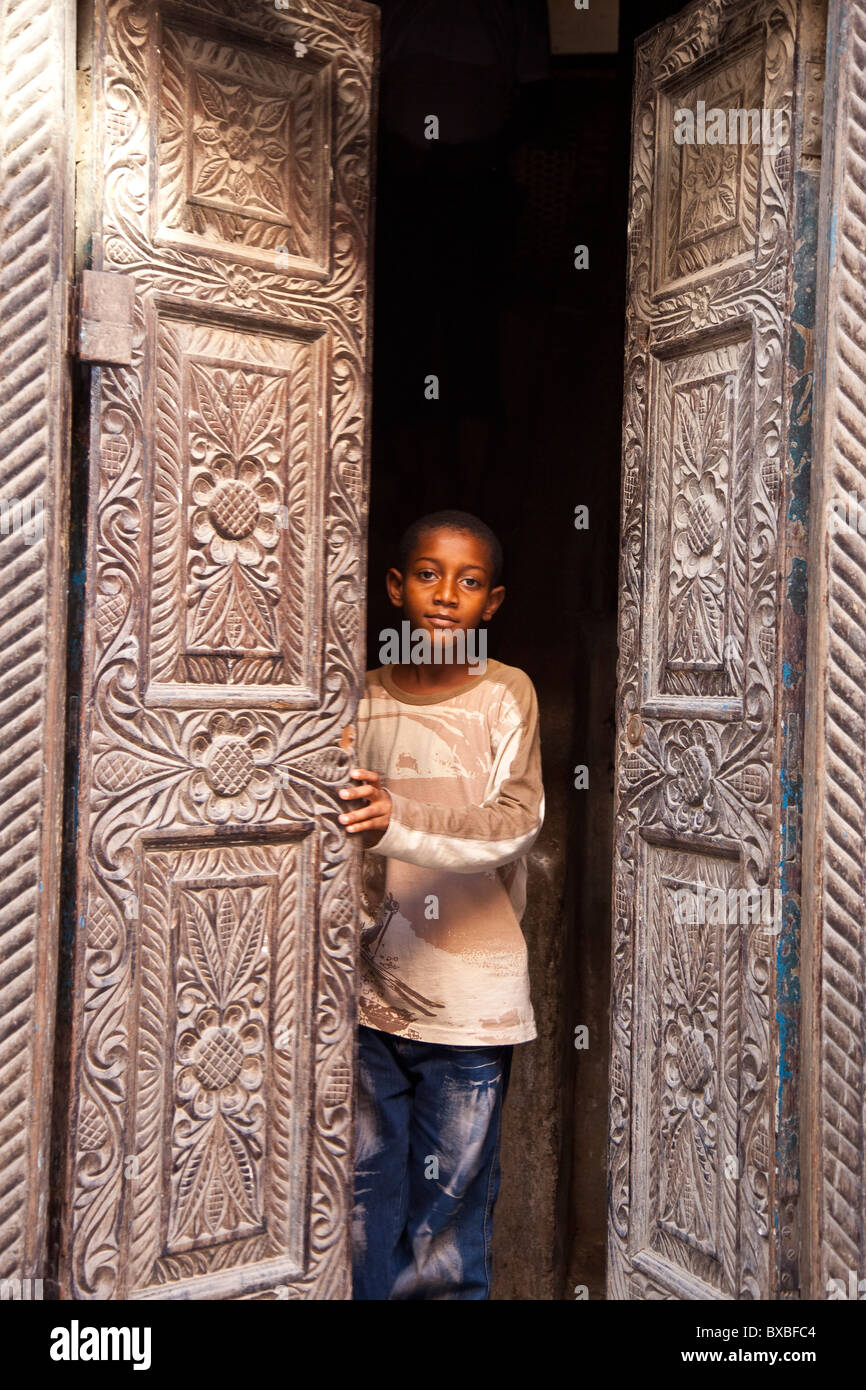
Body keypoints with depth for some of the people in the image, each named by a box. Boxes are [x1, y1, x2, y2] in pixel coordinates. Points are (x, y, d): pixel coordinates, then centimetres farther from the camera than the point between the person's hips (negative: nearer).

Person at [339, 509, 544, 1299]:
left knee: (451, 1203, 7)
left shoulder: (506, 694, -4)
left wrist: (400, 827, -31)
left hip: (469, 997, -3)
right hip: (374, 989, 3)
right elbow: (343, 836, 13)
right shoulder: (364, 699, 5)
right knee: (367, 1193, 13)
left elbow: (517, 820, -17)